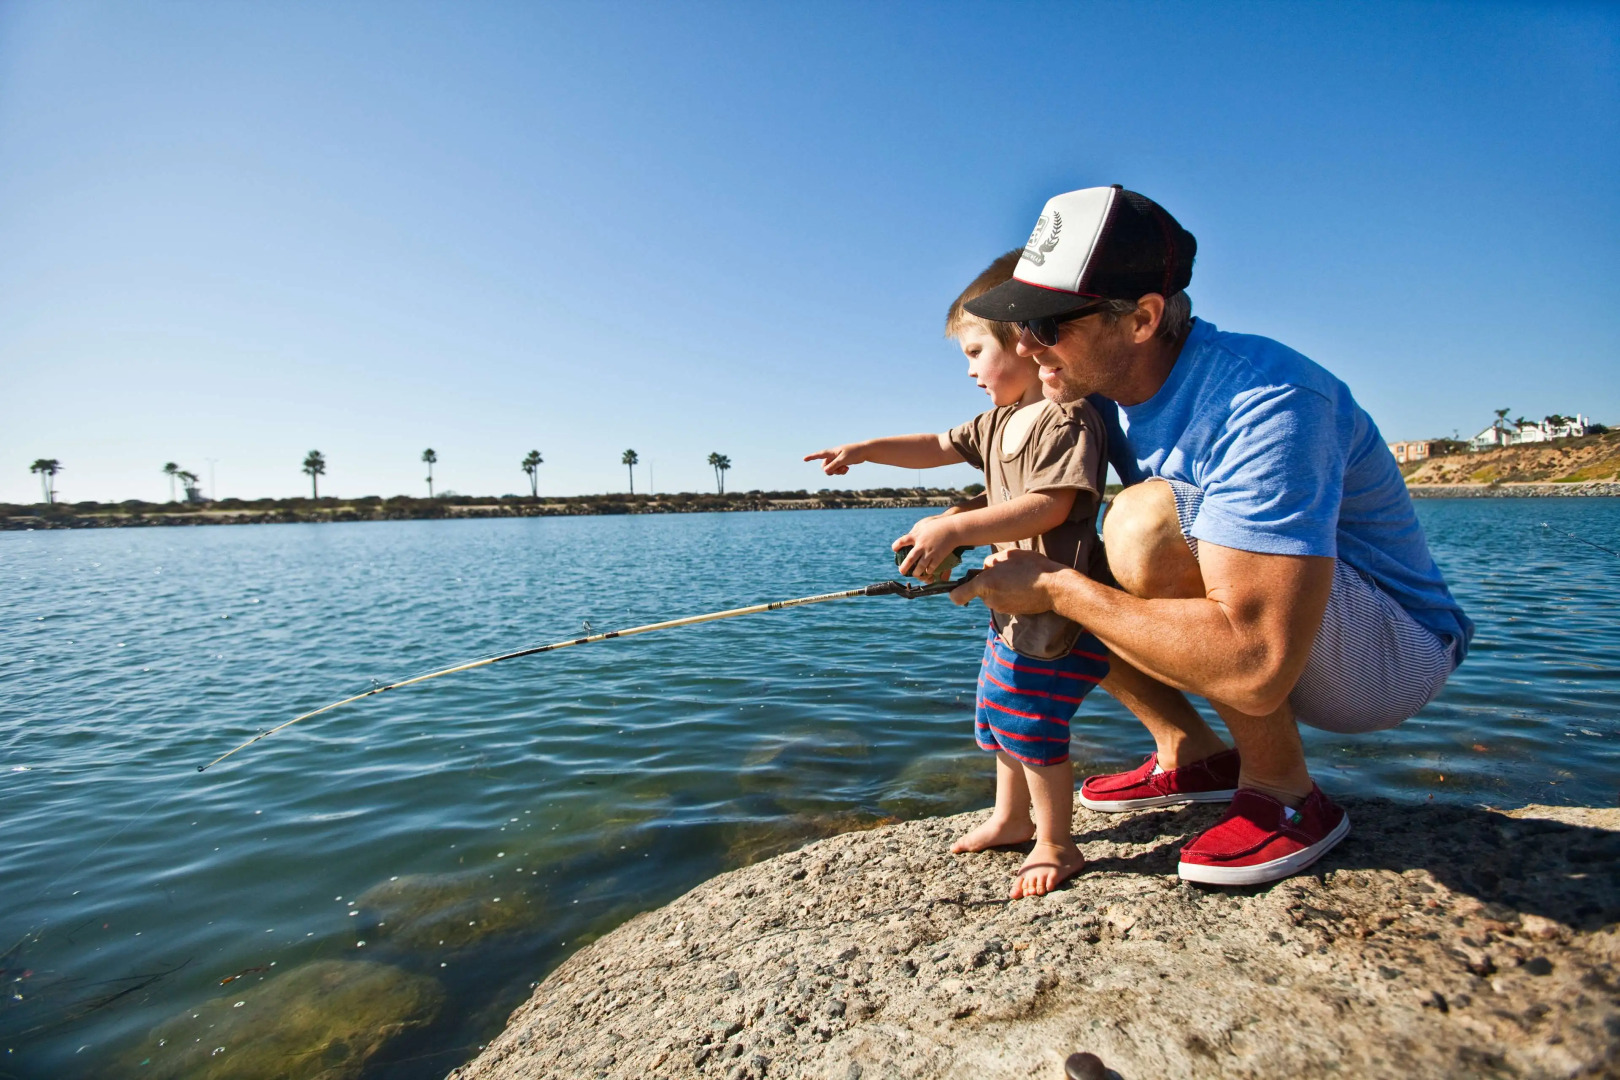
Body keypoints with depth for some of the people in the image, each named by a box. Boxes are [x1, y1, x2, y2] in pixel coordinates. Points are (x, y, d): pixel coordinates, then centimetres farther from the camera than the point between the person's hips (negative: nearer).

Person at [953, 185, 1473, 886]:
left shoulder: (1265, 403, -32)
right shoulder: (1107, 386, -6)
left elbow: (1255, 671, -39)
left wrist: (1056, 587, -31)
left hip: (1393, 653, -7)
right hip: (1255, 642, 8)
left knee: (1149, 520, -32)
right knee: (1038, 574, 0)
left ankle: (1286, 793, -12)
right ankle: (1191, 755, 9)